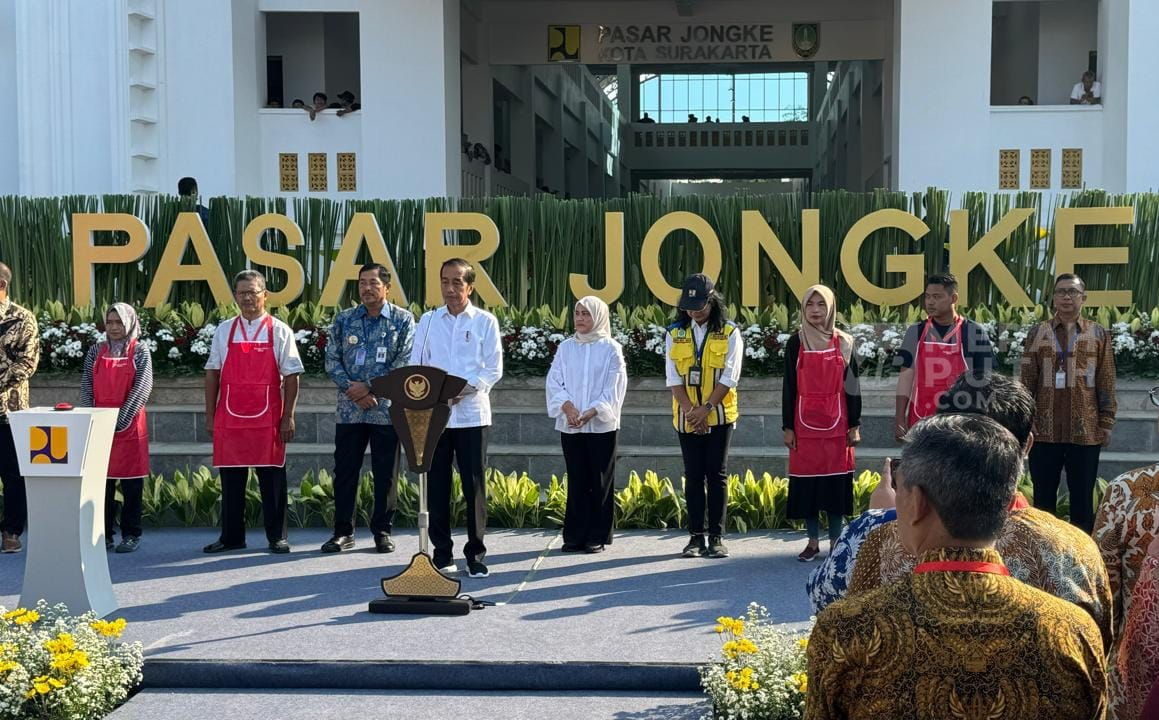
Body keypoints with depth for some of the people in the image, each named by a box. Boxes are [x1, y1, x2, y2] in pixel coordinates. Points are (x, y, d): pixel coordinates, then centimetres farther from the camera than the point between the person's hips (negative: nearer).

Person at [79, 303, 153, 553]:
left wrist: (120, 420, -15)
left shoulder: (140, 352, 0)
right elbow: (86, 387, 6)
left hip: (129, 425, -3)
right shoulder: (96, 351, 9)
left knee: (131, 482, 2)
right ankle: (104, 533, 13)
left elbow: (140, 389, -8)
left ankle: (131, 534, 8)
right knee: (101, 479, 5)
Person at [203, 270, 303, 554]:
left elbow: (291, 377, 0)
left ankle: (276, 537, 10)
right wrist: (210, 416, 6)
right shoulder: (224, 331, 9)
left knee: (271, 478, 1)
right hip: (229, 419, 3)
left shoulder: (280, 331, 1)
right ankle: (231, 536, 18)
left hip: (267, 419, -2)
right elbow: (212, 374, 11)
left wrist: (288, 418, -6)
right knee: (230, 478, 7)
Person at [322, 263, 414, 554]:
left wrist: (369, 386, -12)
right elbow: (332, 360, 5)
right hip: (349, 410, 2)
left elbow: (405, 363, -7)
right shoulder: (344, 320, 9)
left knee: (385, 473, 4)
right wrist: (351, 389, -10)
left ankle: (382, 531, 14)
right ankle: (342, 532, 14)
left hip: (386, 410, -2)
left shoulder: (403, 319, 1)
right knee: (345, 471, 5)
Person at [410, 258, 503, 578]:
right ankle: (442, 552, 13)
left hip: (472, 413, -2)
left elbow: (494, 368, 0)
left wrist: (468, 388, -15)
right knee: (437, 484, 4)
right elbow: (416, 365, 8)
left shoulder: (485, 321, 4)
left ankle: (476, 553, 8)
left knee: (474, 484, -1)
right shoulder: (428, 321, 10)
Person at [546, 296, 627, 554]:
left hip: (602, 425, -2)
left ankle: (597, 536, 8)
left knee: (600, 482, 1)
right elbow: (554, 381, 3)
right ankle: (575, 536, 10)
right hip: (570, 425, 2)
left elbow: (614, 388, -5)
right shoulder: (565, 348, 9)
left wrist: (592, 412, -17)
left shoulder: (611, 349, 1)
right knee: (576, 482, 5)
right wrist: (567, 406, -14)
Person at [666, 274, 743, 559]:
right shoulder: (674, 334, 4)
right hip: (687, 417, 2)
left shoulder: (729, 334, -3)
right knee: (693, 476, 4)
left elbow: (729, 378, -8)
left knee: (716, 475, 0)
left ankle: (716, 537, 4)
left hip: (719, 416, -2)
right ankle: (696, 536, 9)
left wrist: (706, 408, -17)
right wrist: (691, 411, -12)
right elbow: (673, 378, -1)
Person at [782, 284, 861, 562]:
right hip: (805, 422, 0)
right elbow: (789, 387, 3)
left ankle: (835, 541, 13)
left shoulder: (844, 342, 3)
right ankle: (812, 542, 14)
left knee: (837, 481, 2)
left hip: (837, 422, 0)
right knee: (807, 481, 3)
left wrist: (855, 425, 0)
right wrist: (787, 427, -1)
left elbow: (852, 385, 4)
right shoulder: (796, 343, 3)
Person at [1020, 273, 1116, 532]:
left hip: (1086, 431, 0)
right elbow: (1026, 382, 5)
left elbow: (1106, 384, 4)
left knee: (1082, 498, 6)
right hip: (1044, 431, 0)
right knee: (1043, 497, 7)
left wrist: (1106, 424, -1)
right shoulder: (1037, 333, 6)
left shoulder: (1099, 334, 5)